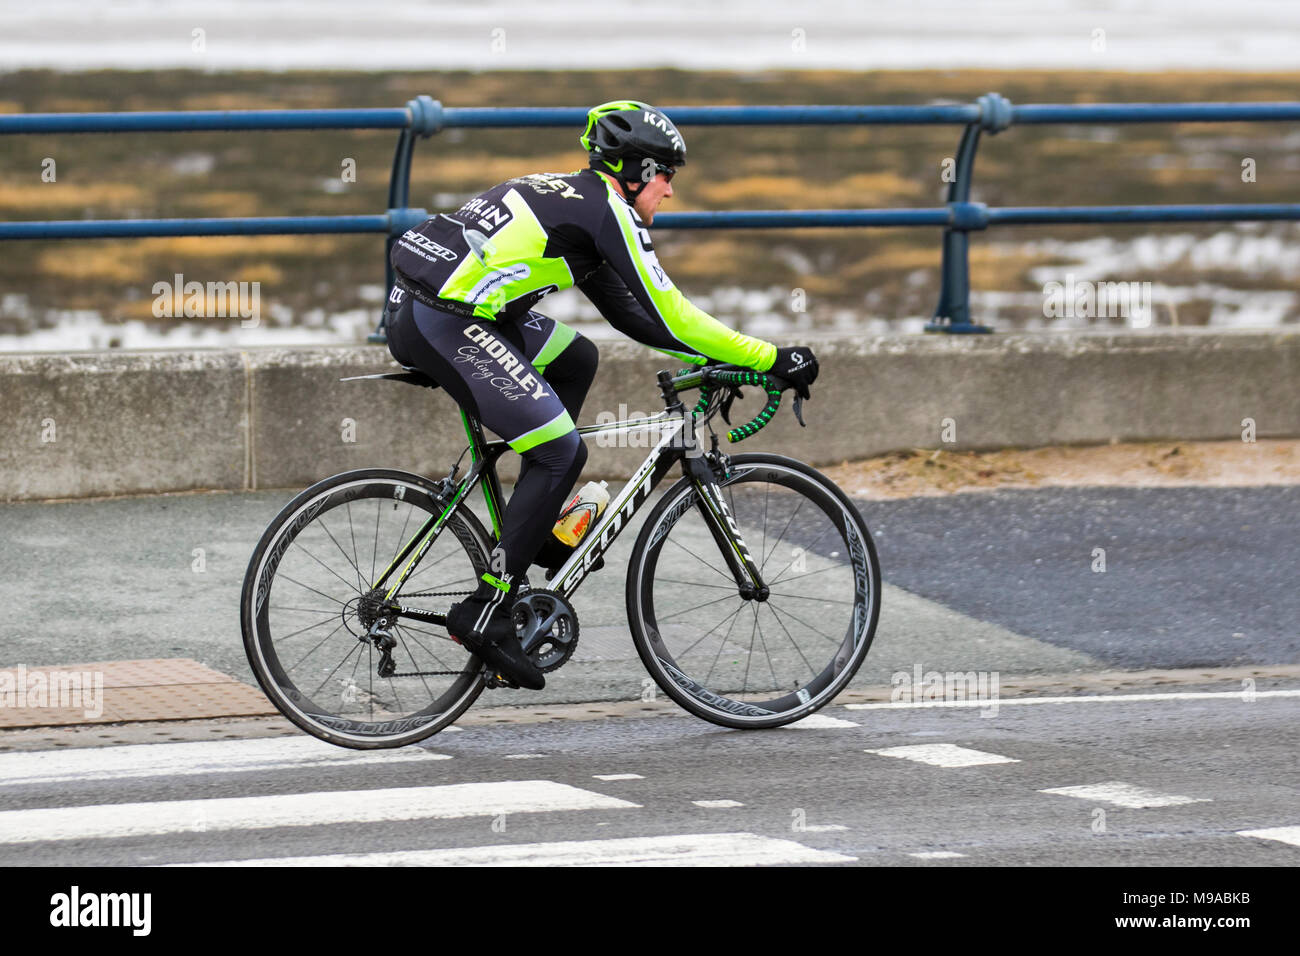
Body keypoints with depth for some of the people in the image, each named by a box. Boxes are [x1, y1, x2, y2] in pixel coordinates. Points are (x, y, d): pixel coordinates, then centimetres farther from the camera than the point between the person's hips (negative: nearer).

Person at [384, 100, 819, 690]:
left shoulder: (573, 200, 24)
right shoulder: (609, 212, -5)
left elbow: (635, 314, 30)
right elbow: (669, 316, -7)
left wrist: (713, 356, 26)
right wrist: (771, 359, -2)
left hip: (418, 307, 10)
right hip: (445, 325, -10)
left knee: (575, 359, 23)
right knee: (562, 452, -7)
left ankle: (537, 527, 20)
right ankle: (484, 614, -8)